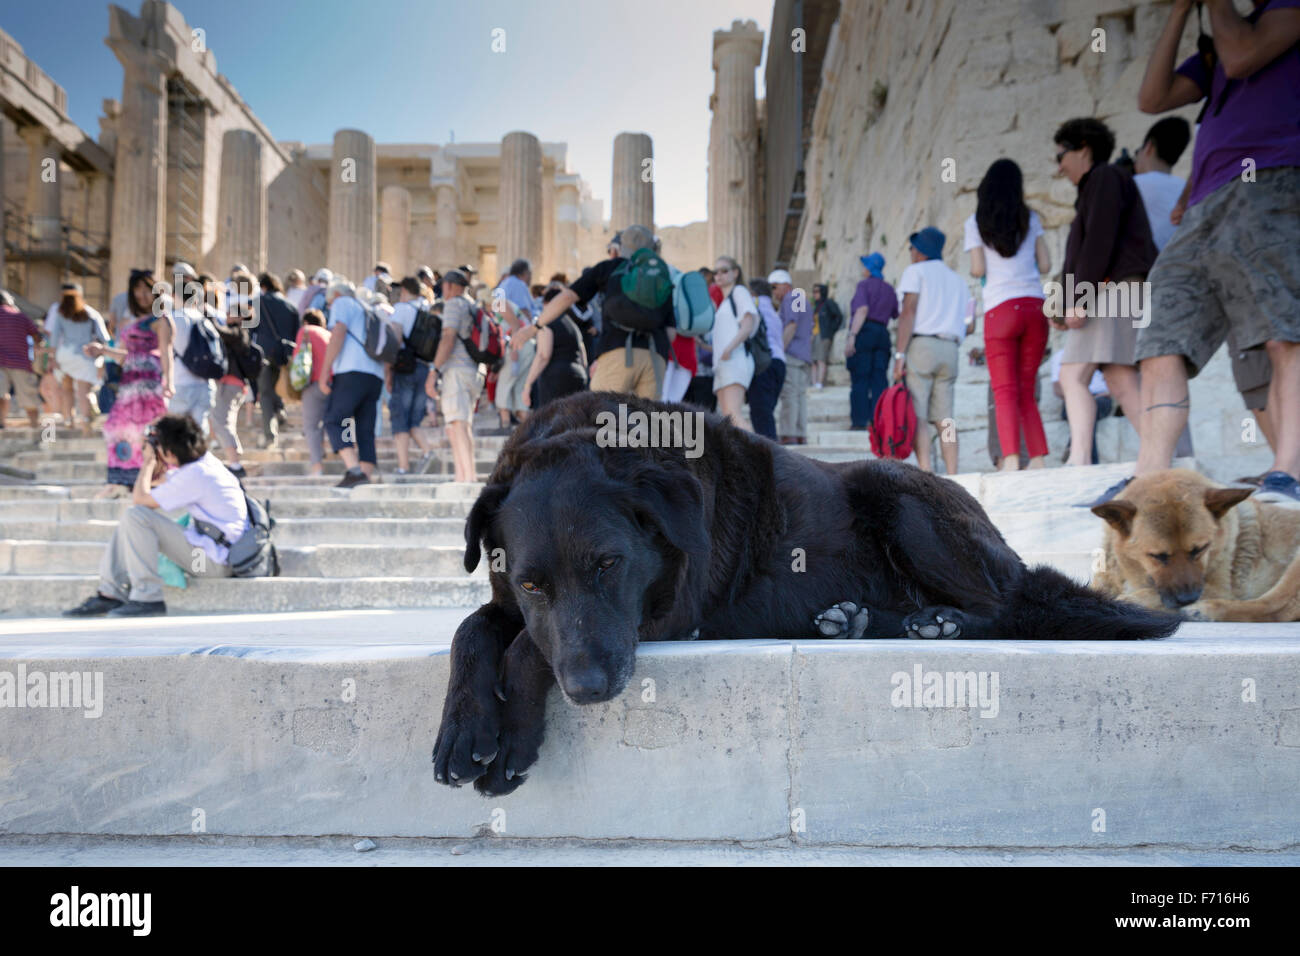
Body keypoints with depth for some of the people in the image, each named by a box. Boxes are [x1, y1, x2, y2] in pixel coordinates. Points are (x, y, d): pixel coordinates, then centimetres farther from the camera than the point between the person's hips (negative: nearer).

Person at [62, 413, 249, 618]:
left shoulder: (195, 475, -20)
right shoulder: (203, 461, 10)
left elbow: (140, 499, -13)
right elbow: (158, 480, 24)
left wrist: (149, 461, -2)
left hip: (217, 561, -10)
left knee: (136, 515, -19)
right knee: (129, 519, 15)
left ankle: (147, 598, -16)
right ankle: (110, 594, 8)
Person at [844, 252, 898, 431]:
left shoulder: (864, 285, 0)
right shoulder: (890, 290, 18)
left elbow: (862, 310, -14)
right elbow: (898, 315, 17)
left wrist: (852, 336, -20)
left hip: (864, 332, -6)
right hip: (882, 333, 6)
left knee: (859, 379, -5)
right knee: (879, 379, 2)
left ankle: (859, 421, -8)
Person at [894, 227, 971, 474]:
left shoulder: (916, 271, 5)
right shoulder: (958, 280, 24)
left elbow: (909, 312, -7)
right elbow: (965, 325, 15)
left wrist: (899, 354, -12)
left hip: (921, 345, -6)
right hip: (950, 351, 6)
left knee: (917, 416, -10)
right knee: (944, 418, 2)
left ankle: (925, 471, -21)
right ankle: (952, 475, -6)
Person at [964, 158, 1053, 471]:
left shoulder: (977, 222, 5)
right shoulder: (1031, 218, 11)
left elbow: (978, 270, -1)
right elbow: (1045, 264, 9)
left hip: (1000, 309, -3)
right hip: (1035, 307, 3)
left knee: (1005, 392, -7)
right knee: (1027, 392, 8)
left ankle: (1010, 459, -20)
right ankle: (1038, 458, 0)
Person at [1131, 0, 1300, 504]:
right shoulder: (1216, 43, 33)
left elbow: (1242, 56, -4)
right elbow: (1152, 98, 21)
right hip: (1203, 210, 7)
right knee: (1162, 349, -9)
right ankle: (1148, 485, -16)